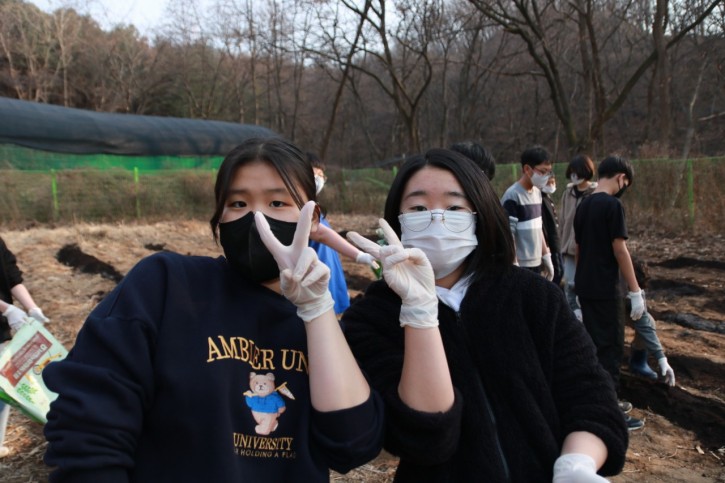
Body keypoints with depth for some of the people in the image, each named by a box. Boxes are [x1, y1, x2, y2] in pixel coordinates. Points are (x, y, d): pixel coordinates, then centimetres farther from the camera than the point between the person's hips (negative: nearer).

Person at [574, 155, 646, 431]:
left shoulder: (583, 205, 9)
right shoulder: (612, 205, -14)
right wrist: (635, 291, -11)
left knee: (593, 343, 16)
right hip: (605, 288, -8)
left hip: (584, 286, 8)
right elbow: (619, 250, -16)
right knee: (611, 347, 0)